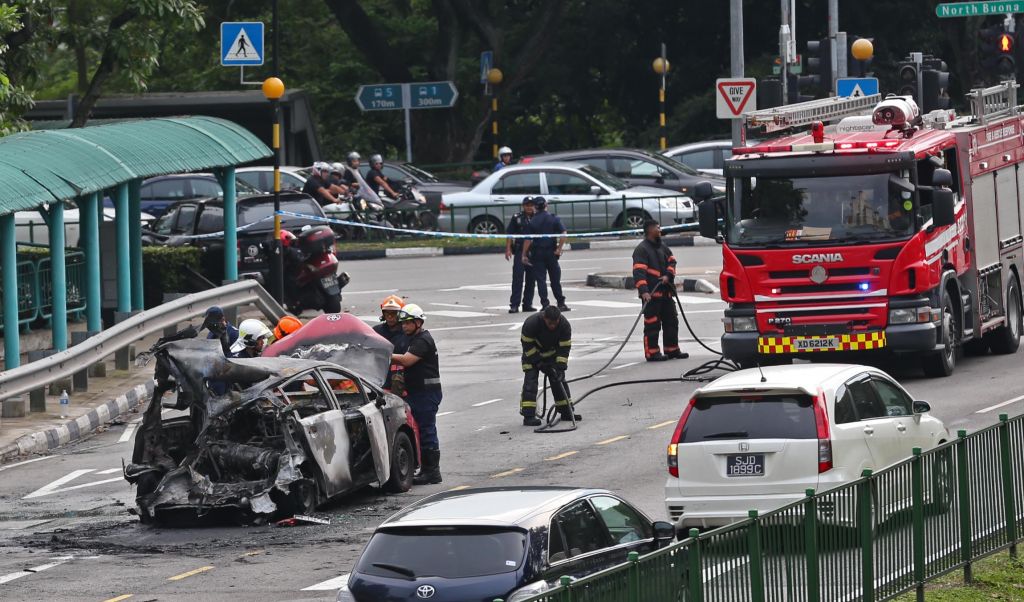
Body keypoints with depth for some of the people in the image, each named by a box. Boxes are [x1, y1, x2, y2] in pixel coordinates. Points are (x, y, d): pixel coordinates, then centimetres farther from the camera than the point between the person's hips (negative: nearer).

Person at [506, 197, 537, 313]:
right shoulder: (517, 218, 2)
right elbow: (510, 234, 3)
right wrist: (508, 249, -6)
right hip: (520, 251, -3)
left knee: (531, 280, 8)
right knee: (518, 278, -8)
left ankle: (527, 304, 17)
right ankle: (514, 305, -9)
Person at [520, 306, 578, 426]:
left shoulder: (564, 325, -25)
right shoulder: (531, 323, -33)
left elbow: (564, 348, -19)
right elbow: (528, 345, -23)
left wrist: (560, 367, -26)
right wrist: (539, 363, -23)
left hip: (552, 353, 3)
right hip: (533, 353, -3)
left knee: (559, 380, 2)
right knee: (530, 381, -16)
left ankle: (566, 412, 13)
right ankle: (528, 415, -18)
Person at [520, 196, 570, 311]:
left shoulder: (532, 222, -5)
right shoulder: (553, 218, -2)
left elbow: (528, 240, -8)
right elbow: (563, 234, -11)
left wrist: (524, 255, -1)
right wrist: (559, 248, -5)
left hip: (537, 253, -1)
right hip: (551, 252, 1)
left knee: (541, 279, 2)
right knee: (555, 279, 11)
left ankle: (545, 305, -4)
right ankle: (561, 303, 15)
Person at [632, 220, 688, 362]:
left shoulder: (663, 247, 16)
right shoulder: (641, 249, -11)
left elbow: (671, 261, 16)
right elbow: (639, 272, -19)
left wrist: (668, 275, -6)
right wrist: (643, 291, -30)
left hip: (665, 292, 8)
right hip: (651, 294, -8)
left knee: (671, 321, 14)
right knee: (652, 324, -7)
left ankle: (672, 350, 24)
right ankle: (652, 353, -4)